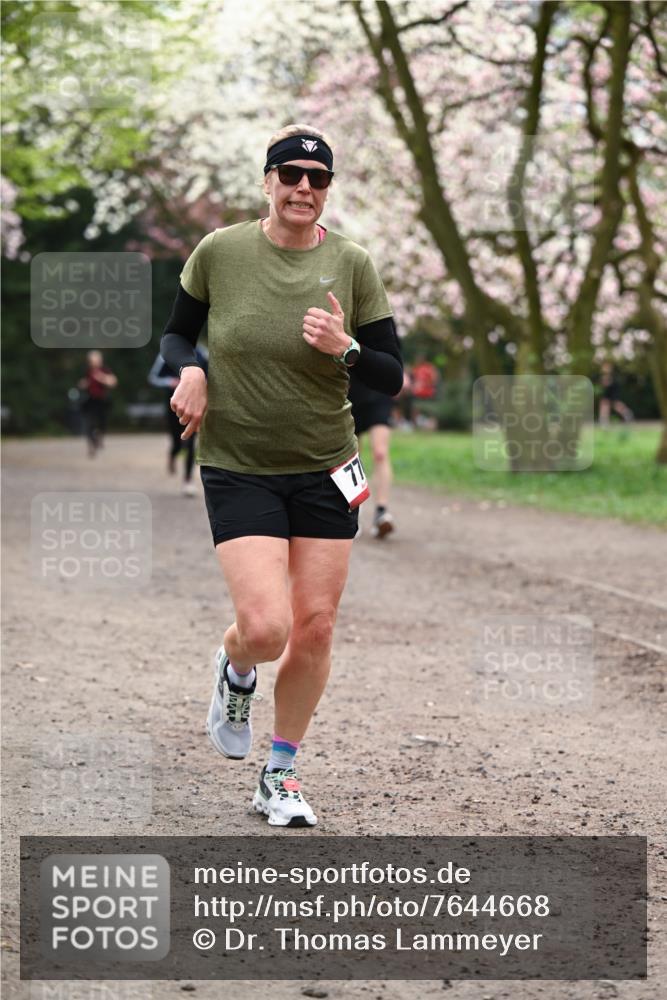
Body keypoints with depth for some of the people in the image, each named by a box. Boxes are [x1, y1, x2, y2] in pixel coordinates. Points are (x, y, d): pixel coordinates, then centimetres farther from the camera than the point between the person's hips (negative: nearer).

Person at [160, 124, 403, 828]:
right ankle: (234, 668, 23)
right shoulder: (219, 252, -5)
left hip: (324, 468, 2)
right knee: (266, 628, -16)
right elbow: (176, 333, 10)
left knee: (315, 630, 3)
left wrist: (344, 348, -20)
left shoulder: (351, 264, -3)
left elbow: (392, 377, 0)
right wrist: (188, 370, -12)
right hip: (237, 469, -2)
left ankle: (279, 776, 22)